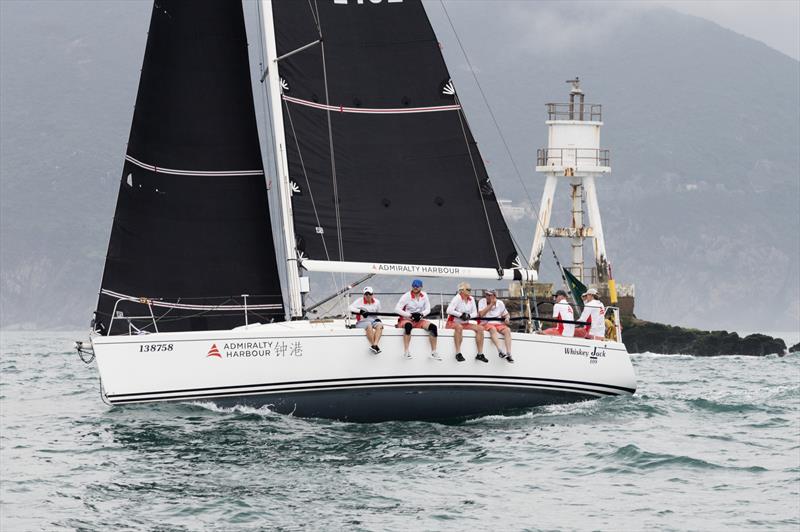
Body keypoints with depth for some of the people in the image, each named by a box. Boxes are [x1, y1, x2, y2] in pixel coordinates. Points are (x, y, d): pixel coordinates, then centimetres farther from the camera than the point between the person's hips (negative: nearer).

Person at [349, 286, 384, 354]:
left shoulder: (377, 302, 13)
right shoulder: (360, 301, 2)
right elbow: (351, 308, -11)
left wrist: (378, 318, 3)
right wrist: (360, 311, -24)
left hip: (373, 320, 3)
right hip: (362, 322, -3)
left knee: (379, 325, -31)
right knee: (369, 325, -38)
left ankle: (375, 345, -45)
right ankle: (373, 345, -39)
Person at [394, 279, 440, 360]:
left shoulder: (424, 296, 6)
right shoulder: (406, 296, -8)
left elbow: (428, 309, 6)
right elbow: (397, 309, -14)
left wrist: (421, 314, -16)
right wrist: (410, 315, -20)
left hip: (419, 321, 5)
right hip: (406, 320, -5)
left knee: (433, 327, -18)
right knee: (408, 326, -41)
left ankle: (433, 352, -14)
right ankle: (406, 351, -41)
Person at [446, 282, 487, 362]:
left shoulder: (471, 300, 9)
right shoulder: (457, 298, -11)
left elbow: (475, 313, 9)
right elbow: (449, 310, -22)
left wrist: (469, 316, -13)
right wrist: (461, 315, -21)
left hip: (465, 324, 7)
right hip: (453, 323, -7)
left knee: (480, 328, -10)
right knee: (459, 327, -40)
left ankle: (480, 354, -10)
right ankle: (458, 353, -41)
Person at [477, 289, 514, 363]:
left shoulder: (500, 303, 9)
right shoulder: (482, 301, 2)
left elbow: (506, 315, 19)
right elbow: (481, 314, -14)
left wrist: (507, 318, -6)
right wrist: (491, 304, -13)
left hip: (498, 324, 3)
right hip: (486, 324, -3)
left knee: (507, 330, -28)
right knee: (493, 329, -37)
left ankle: (509, 354, -37)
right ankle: (500, 351, -53)